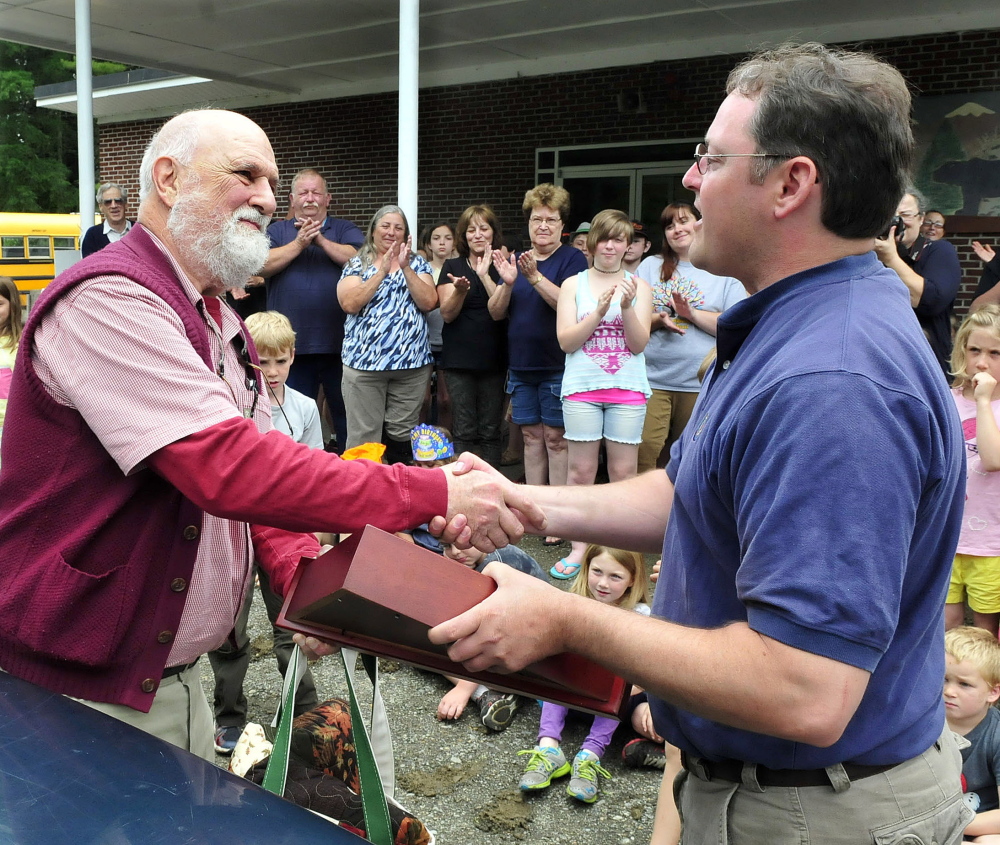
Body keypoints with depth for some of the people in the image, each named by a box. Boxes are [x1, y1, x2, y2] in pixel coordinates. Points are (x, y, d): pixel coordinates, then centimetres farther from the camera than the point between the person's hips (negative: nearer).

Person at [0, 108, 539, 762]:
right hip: (80, 688, -8)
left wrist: (305, 578, -9)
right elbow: (228, 466, -32)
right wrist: (436, 495, -31)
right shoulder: (106, 301, -21)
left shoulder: (223, 326, 11)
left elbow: (256, 467, 11)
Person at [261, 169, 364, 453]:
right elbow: (262, 265, -6)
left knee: (346, 415, 7)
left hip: (339, 343, -1)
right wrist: (299, 243, -15)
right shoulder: (277, 231, 11)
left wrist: (321, 239, -17)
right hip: (292, 344, 1)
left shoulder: (345, 229, 10)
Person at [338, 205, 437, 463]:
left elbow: (429, 302, -3)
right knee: (364, 437, -1)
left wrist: (405, 267, -11)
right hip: (364, 362, -1)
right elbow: (349, 304, -9)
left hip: (412, 363, 2)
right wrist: (382, 271, -12)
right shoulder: (357, 264, 7)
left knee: (402, 436, 7)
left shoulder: (417, 263, 11)